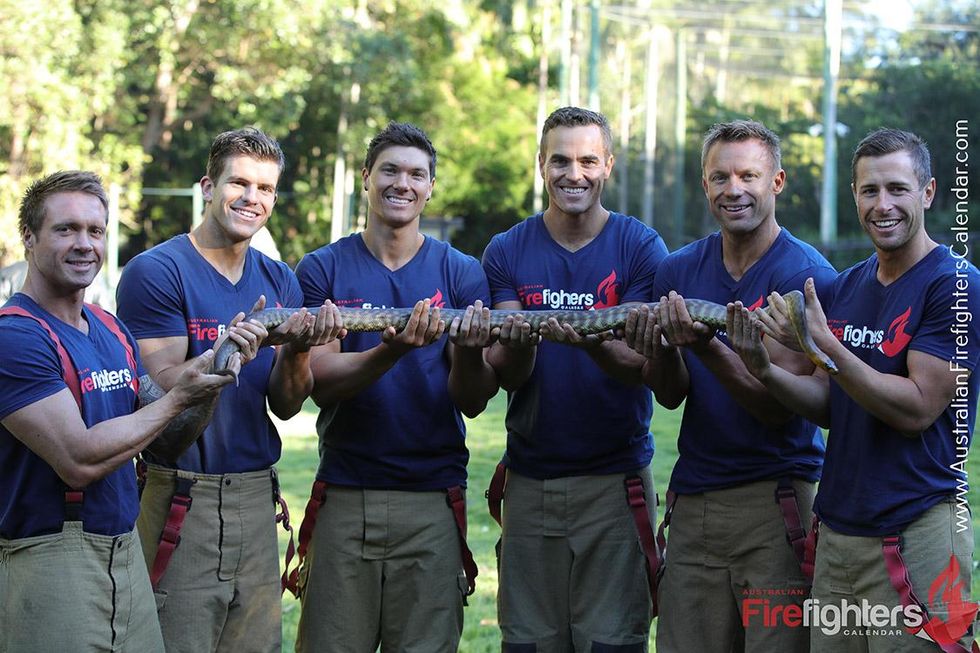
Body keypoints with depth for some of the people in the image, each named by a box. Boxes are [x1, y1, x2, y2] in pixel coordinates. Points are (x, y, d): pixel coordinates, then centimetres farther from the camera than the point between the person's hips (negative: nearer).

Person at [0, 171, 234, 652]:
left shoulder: (113, 332, 10)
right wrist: (178, 396, -13)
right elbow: (80, 461, -21)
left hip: (127, 551, 7)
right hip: (51, 555, -7)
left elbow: (167, 441, 14)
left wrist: (210, 385, -4)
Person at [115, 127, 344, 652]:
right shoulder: (155, 271, -7)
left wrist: (296, 349, -14)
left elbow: (285, 406, 6)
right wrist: (231, 349, -31)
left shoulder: (279, 280, 11)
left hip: (256, 494, 6)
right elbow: (164, 389, -15)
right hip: (181, 498, -5)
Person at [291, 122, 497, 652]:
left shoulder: (461, 273, 4)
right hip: (343, 495, 0)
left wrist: (467, 351, -22)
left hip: (433, 496, 0)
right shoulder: (322, 269, 3)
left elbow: (472, 403, 0)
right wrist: (391, 352, -26)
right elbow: (320, 383, -8)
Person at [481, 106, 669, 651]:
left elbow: (639, 367, -8)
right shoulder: (507, 252, 5)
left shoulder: (641, 247, -1)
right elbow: (507, 376, -2)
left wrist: (592, 342, -29)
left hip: (616, 478, -2)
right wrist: (518, 345, -25)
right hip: (530, 479, 2)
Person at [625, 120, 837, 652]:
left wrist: (706, 347, -28)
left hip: (776, 495, -4)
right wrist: (663, 352, -16)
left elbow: (780, 407, -14)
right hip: (693, 498, 4)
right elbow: (670, 396, 6)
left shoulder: (807, 274, -8)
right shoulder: (679, 269, 8)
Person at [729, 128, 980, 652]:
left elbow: (916, 409, -17)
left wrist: (823, 346, -22)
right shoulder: (846, 286, 11)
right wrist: (765, 369, -5)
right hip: (838, 529, 6)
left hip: (914, 535, -6)